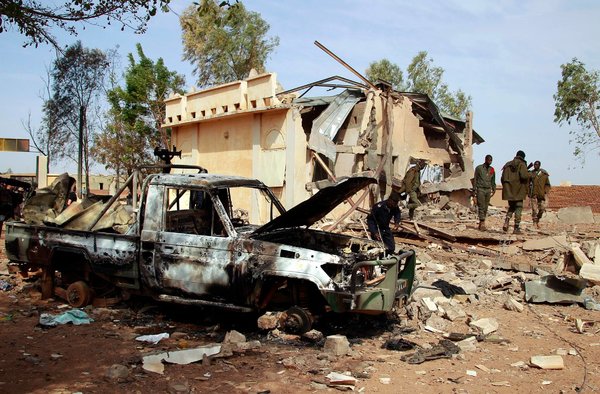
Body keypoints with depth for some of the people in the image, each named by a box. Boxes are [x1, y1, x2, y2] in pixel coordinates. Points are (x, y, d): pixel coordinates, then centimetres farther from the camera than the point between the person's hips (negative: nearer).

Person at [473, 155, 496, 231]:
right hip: (480, 189, -4)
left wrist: (494, 189, 9)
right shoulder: (479, 168, 1)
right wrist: (474, 190, -4)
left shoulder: (492, 169, 13)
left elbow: (493, 181, 20)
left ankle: (480, 224, 8)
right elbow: (475, 179, 1)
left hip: (488, 190, 4)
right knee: (481, 207, -11)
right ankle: (483, 223, -16)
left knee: (485, 208, 3)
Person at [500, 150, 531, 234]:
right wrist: (529, 174, 1)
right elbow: (524, 175, -21)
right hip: (518, 191, -5)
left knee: (511, 207, 19)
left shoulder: (508, 165, 12)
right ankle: (516, 228, 1)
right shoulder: (521, 164, -6)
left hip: (509, 191, 5)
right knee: (518, 208, 3)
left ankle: (506, 221, -4)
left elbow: (503, 178, 11)